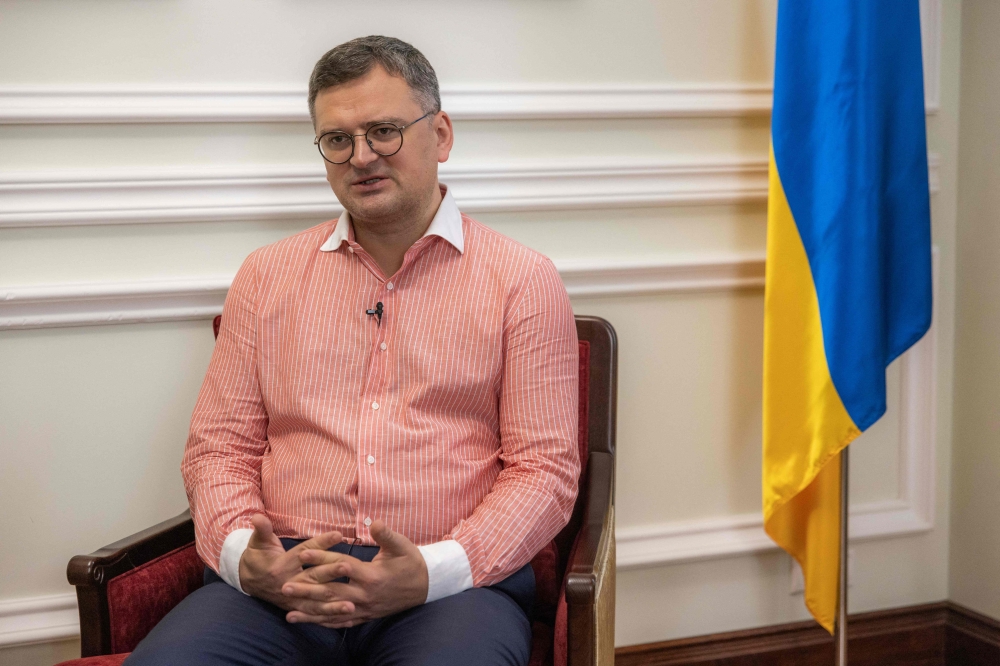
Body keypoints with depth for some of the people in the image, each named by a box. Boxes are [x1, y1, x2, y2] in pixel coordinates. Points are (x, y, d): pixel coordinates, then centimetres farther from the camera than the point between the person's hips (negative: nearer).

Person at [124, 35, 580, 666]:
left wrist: (431, 572, -14)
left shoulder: (522, 280, 7)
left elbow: (544, 467, 1)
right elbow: (220, 446, 15)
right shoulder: (266, 274, 16)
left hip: (453, 584, -2)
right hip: (279, 579, 2)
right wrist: (243, 555, -7)